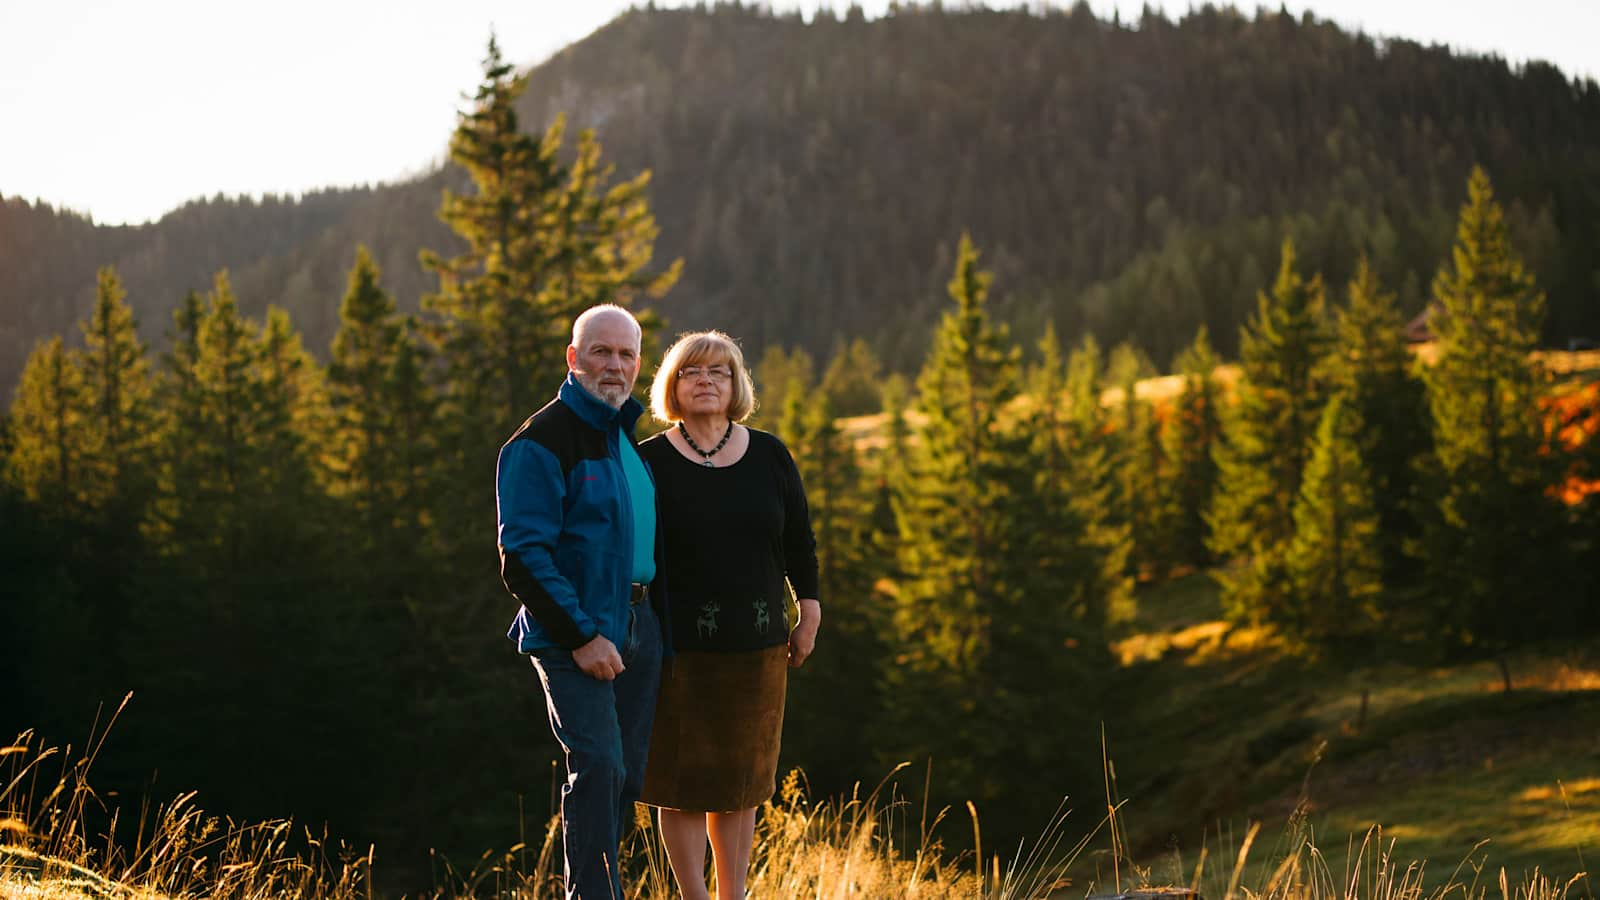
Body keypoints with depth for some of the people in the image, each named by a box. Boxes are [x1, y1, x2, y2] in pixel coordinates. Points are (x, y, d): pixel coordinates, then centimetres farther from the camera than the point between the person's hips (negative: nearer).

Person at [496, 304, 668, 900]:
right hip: (575, 631, -8)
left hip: (640, 625, 8)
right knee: (598, 766, -16)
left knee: (627, 772, 8)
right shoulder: (541, 442, -10)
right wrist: (582, 636, -19)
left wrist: (659, 617, 16)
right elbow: (523, 558, -16)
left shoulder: (630, 436, 15)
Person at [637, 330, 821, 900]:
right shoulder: (649, 462, -3)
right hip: (679, 648, -3)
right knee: (684, 780, 1)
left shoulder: (769, 456, 6)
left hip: (757, 646, 3)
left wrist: (809, 612, 10)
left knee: (741, 783, 11)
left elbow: (799, 539, 12)